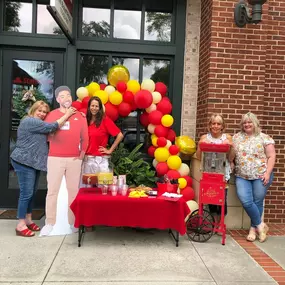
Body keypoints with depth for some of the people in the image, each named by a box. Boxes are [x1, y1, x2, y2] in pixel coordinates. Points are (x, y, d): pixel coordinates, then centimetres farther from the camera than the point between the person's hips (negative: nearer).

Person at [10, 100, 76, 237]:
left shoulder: (38, 123, 21)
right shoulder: (30, 121, -13)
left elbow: (48, 136, 14)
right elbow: (52, 127, -19)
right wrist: (66, 115, -13)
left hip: (34, 162, 10)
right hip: (24, 162, -10)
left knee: (32, 193, 12)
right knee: (26, 193, -9)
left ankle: (28, 220, 22)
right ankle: (20, 225, -2)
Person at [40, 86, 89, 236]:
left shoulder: (80, 116, 7)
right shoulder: (51, 115, 5)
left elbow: (85, 138, 8)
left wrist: (82, 154, 3)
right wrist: (50, 133, -15)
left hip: (74, 159, 1)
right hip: (55, 158, -1)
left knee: (73, 190, 5)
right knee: (52, 190, -1)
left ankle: (73, 222, 15)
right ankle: (49, 223, 8)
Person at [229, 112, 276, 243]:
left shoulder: (264, 138, 1)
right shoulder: (236, 137, 10)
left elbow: (271, 156, -3)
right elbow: (231, 155, 11)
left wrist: (268, 173, -12)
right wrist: (231, 163, -8)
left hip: (261, 175, -2)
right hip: (242, 176, 2)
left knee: (257, 202, 3)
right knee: (246, 201, -11)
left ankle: (253, 228, 21)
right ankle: (260, 225, 10)